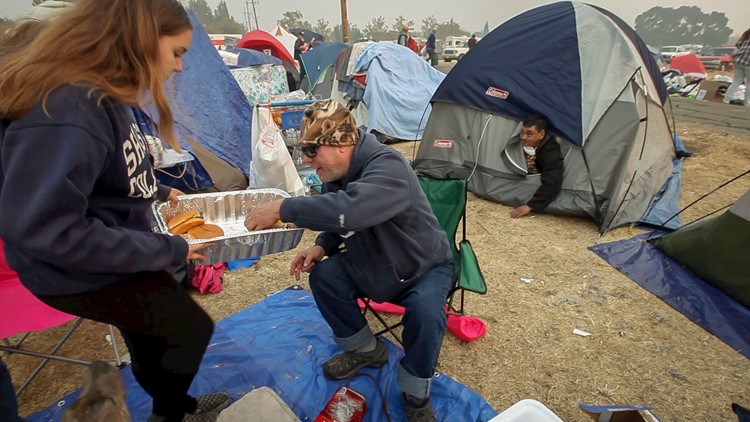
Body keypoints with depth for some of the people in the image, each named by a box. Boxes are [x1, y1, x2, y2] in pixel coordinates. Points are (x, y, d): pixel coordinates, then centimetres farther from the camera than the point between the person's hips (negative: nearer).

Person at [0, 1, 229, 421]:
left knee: (151, 339, 25)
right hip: (81, 273, -8)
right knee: (193, 329, 7)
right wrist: (167, 250, -28)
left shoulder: (99, 96, -2)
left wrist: (158, 192, 7)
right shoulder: (66, 111, -33)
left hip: (116, 254, 9)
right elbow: (40, 227, -34)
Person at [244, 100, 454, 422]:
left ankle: (416, 395, -1)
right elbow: (339, 220, 8)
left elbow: (349, 211, -50)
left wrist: (282, 208, -40)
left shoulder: (388, 167, -32)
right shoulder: (337, 174, -6)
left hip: (425, 266, -7)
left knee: (424, 311, -33)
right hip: (373, 264, 7)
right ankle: (365, 349, 13)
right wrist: (322, 248, -13)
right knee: (323, 275, -11)